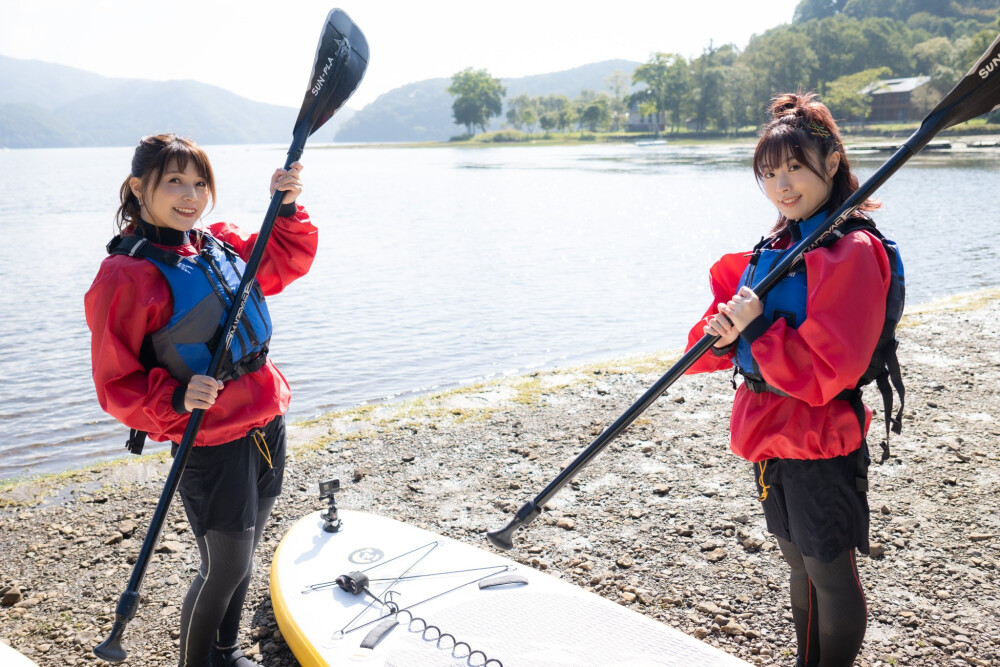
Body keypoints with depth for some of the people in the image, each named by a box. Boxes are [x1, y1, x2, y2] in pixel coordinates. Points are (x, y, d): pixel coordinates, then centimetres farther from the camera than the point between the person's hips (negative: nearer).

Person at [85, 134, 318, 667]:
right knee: (225, 570, 5)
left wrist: (288, 208, 0)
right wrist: (177, 397, -30)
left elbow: (287, 261, 17)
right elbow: (117, 385, -14)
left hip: (267, 424, 7)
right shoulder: (128, 274, -17)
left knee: (242, 558, 22)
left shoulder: (221, 243, 4)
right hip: (211, 445, -7)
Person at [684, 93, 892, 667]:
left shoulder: (851, 252, -18)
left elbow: (826, 374, -24)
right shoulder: (776, 246, 8)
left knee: (832, 575, 8)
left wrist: (757, 327, -25)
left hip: (822, 444, -8)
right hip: (770, 433, 8)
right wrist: (722, 336, -13)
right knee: (801, 567, 23)